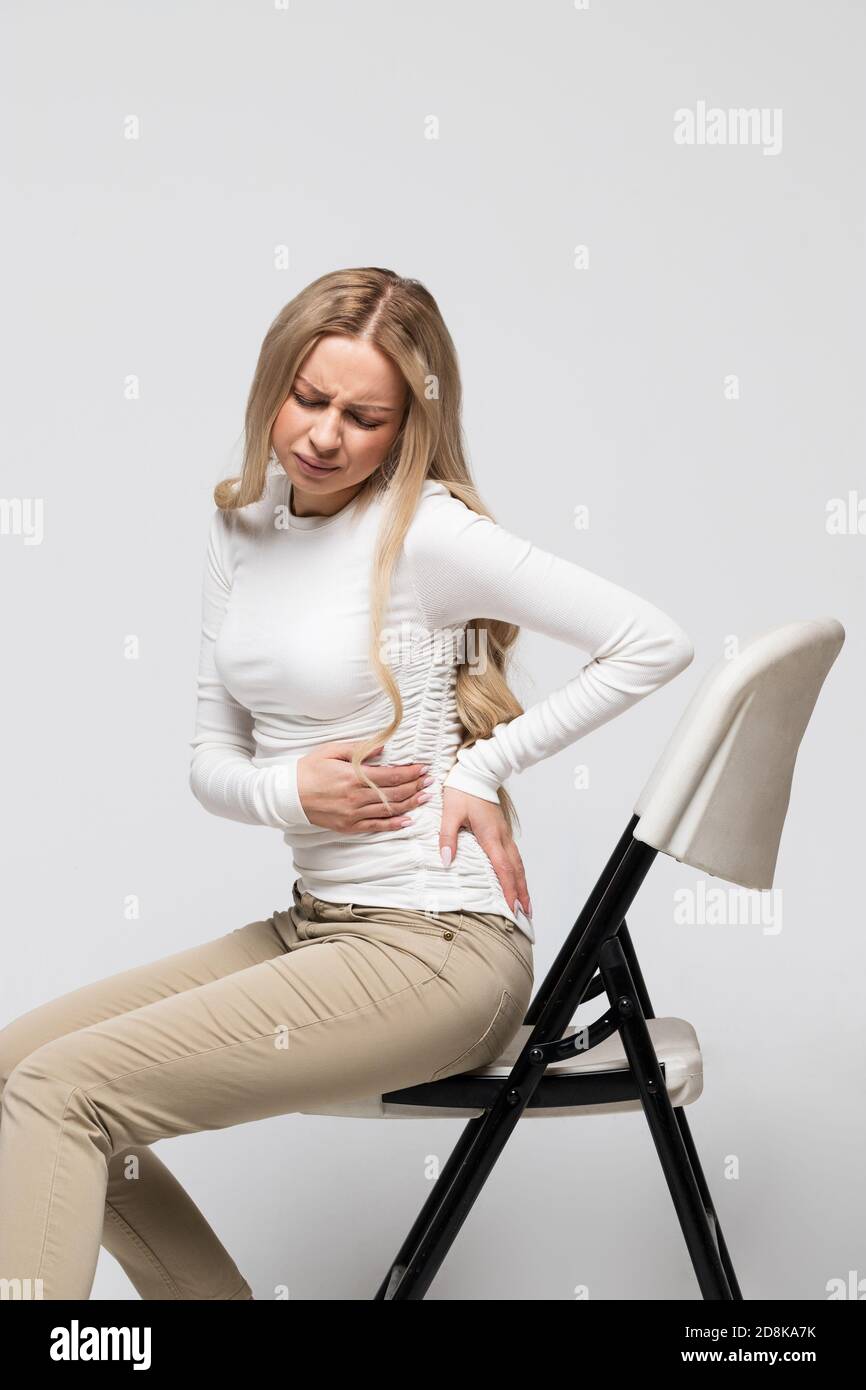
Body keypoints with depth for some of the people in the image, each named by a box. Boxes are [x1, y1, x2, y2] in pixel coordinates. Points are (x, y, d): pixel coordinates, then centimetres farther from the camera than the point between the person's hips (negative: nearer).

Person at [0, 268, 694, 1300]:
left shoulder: (423, 530, -12)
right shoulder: (241, 526, 9)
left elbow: (654, 643, -15)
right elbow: (210, 759, 12)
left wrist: (482, 768, -13)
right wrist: (286, 790, -11)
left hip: (436, 946, -8)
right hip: (314, 925, 8)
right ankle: (211, 1291, 13)